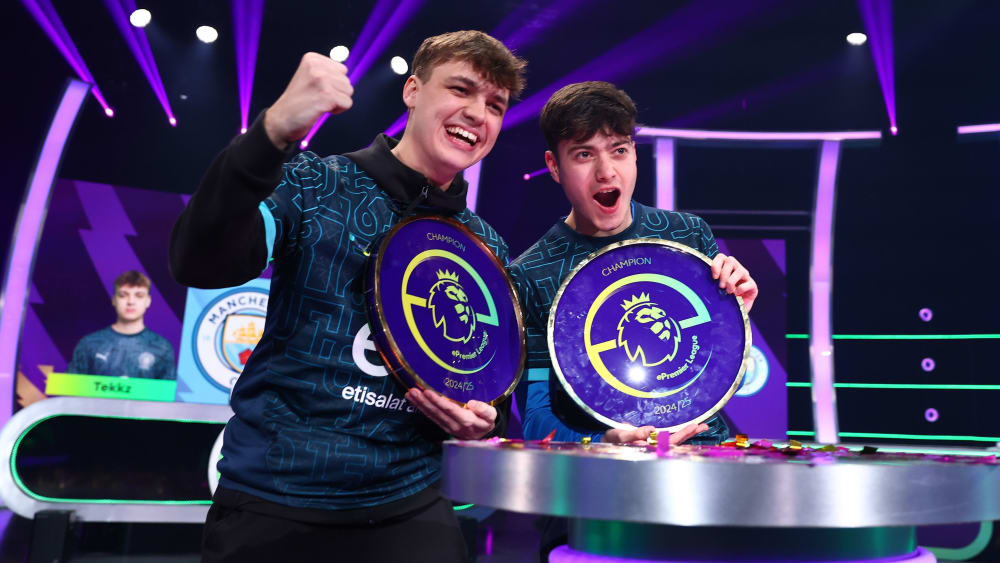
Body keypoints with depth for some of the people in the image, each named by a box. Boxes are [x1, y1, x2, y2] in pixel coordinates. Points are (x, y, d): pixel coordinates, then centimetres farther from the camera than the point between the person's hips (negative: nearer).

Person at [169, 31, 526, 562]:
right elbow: (200, 265, -21)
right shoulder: (316, 184, -6)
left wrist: (484, 418, -7)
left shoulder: (487, 247, 6)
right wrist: (273, 131, -32)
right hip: (269, 503, -3)